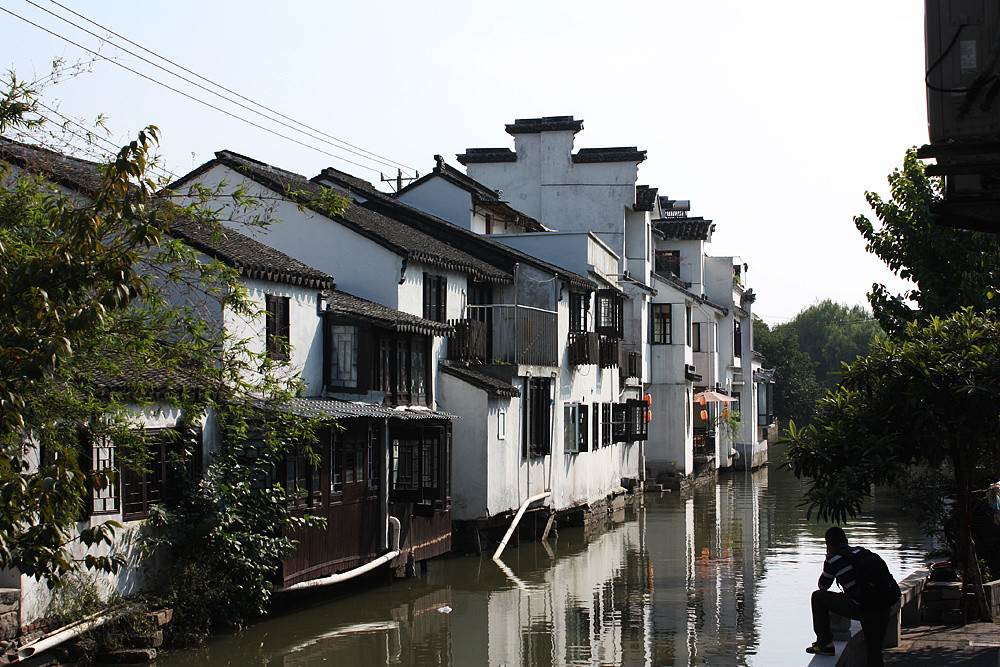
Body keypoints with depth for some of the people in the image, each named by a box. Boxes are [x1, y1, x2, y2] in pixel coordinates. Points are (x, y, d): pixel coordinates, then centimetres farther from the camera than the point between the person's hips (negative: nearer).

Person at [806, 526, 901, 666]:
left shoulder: (833, 559, 2)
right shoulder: (863, 552, 18)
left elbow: (823, 586, 19)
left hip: (862, 609, -6)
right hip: (883, 610, 6)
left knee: (818, 596, 11)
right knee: (874, 655, 19)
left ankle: (825, 643, 11)